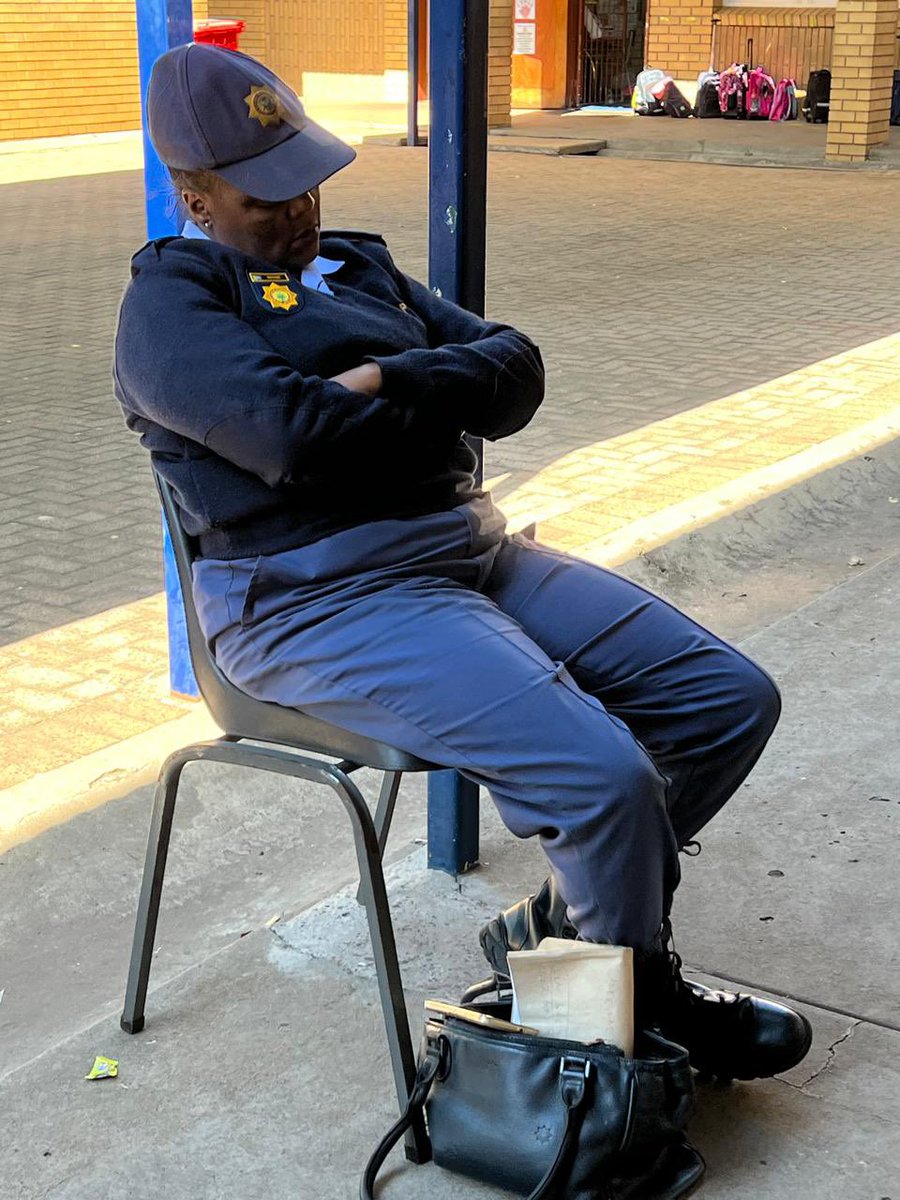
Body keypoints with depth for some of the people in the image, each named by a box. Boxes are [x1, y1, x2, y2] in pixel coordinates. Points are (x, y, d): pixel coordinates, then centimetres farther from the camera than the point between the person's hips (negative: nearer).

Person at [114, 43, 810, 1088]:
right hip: (323, 601, -8)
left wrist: (393, 383, -11)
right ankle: (644, 1003, 6)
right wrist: (449, 398, -2)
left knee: (731, 698, 1)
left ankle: (556, 926, 15)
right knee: (604, 774, -25)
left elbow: (516, 370, 9)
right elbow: (301, 437, -20)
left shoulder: (358, 266, 22)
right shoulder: (170, 304, -2)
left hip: (472, 549, 9)